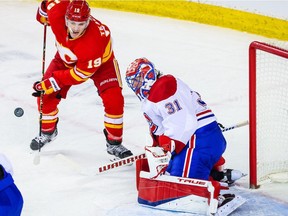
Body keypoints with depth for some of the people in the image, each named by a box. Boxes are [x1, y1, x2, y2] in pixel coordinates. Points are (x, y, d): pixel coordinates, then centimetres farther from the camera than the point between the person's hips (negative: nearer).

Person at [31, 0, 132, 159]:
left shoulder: (96, 40, -43)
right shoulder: (56, 15, -35)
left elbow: (80, 74, -33)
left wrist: (51, 83, -30)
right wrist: (42, 14, 5)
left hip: (99, 63, -4)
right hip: (66, 58, 4)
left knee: (114, 101, -19)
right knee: (46, 96, -3)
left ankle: (114, 144, -1)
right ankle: (48, 132, 25)